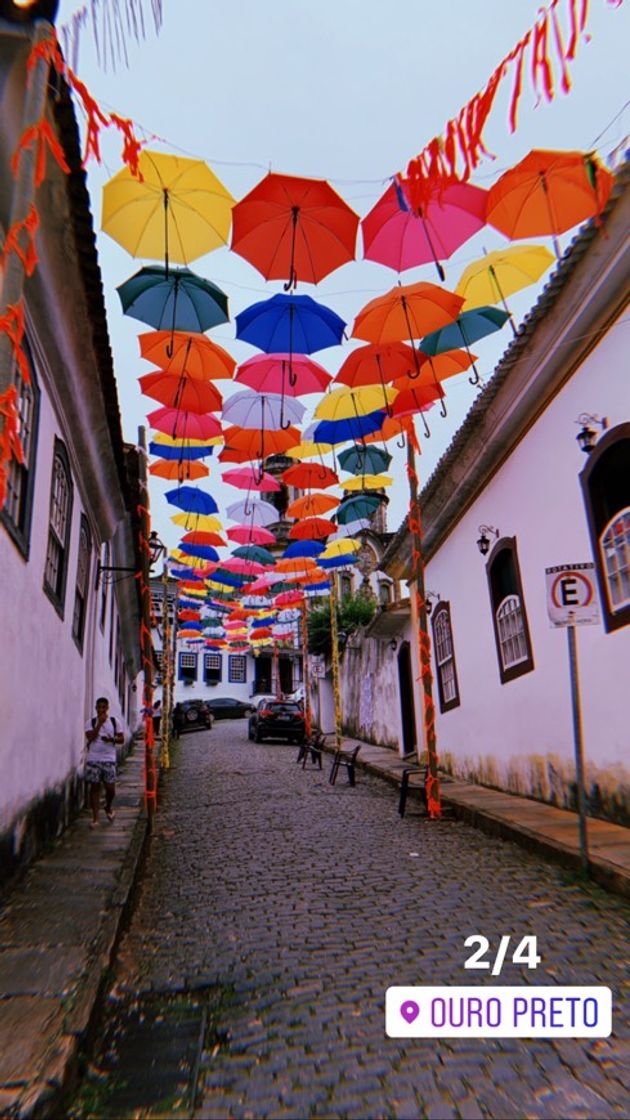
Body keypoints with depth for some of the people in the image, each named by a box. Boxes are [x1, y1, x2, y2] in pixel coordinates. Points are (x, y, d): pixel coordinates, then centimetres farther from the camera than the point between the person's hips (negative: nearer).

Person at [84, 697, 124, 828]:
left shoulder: (114, 721, 6)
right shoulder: (91, 722, 3)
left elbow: (121, 738, 6)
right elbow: (90, 737, -12)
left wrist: (112, 739, -14)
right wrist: (100, 723, -16)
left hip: (109, 759, 1)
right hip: (93, 759, 0)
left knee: (110, 788, 0)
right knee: (95, 787, 2)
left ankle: (108, 807, 30)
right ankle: (95, 818, 11)